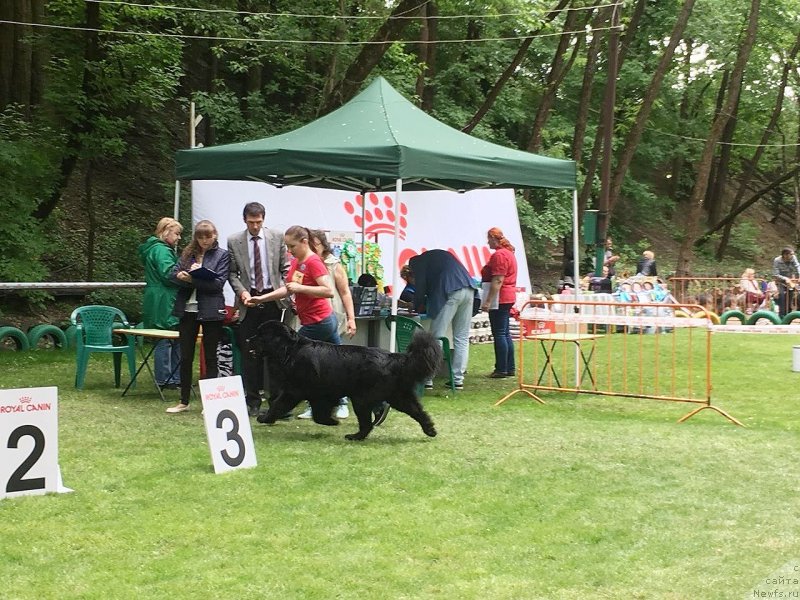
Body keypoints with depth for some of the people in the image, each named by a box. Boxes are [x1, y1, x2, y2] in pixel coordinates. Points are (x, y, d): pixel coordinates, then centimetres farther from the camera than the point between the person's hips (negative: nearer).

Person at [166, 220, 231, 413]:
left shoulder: (222, 255, -1)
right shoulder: (188, 253, 11)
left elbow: (218, 283, -11)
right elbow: (174, 273, 5)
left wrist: (193, 279, -18)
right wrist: (181, 276, -17)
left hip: (210, 310, -4)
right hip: (187, 309, 4)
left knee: (210, 357, 4)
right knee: (185, 357, 9)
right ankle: (184, 401, 18)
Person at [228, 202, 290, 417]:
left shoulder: (277, 237, 4)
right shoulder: (234, 242, 2)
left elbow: (285, 268, 7)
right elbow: (232, 274, 5)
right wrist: (242, 292, -12)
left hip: (273, 299, 0)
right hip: (248, 302, 0)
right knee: (249, 352, 2)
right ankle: (252, 400, 9)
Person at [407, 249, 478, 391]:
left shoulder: (417, 261, 13)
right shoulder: (440, 254, 35)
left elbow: (421, 287, 7)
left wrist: (417, 307, 22)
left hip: (450, 292, -7)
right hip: (468, 289, 7)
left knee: (436, 338, -2)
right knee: (462, 338, 10)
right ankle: (458, 379, 10)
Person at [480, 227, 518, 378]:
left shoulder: (499, 255, -15)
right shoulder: (508, 252, 18)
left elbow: (498, 281, -22)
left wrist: (488, 301, -23)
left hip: (499, 298, -10)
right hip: (508, 297, 10)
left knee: (499, 334, -7)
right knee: (505, 333, 13)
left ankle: (502, 369, -6)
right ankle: (509, 368, 15)